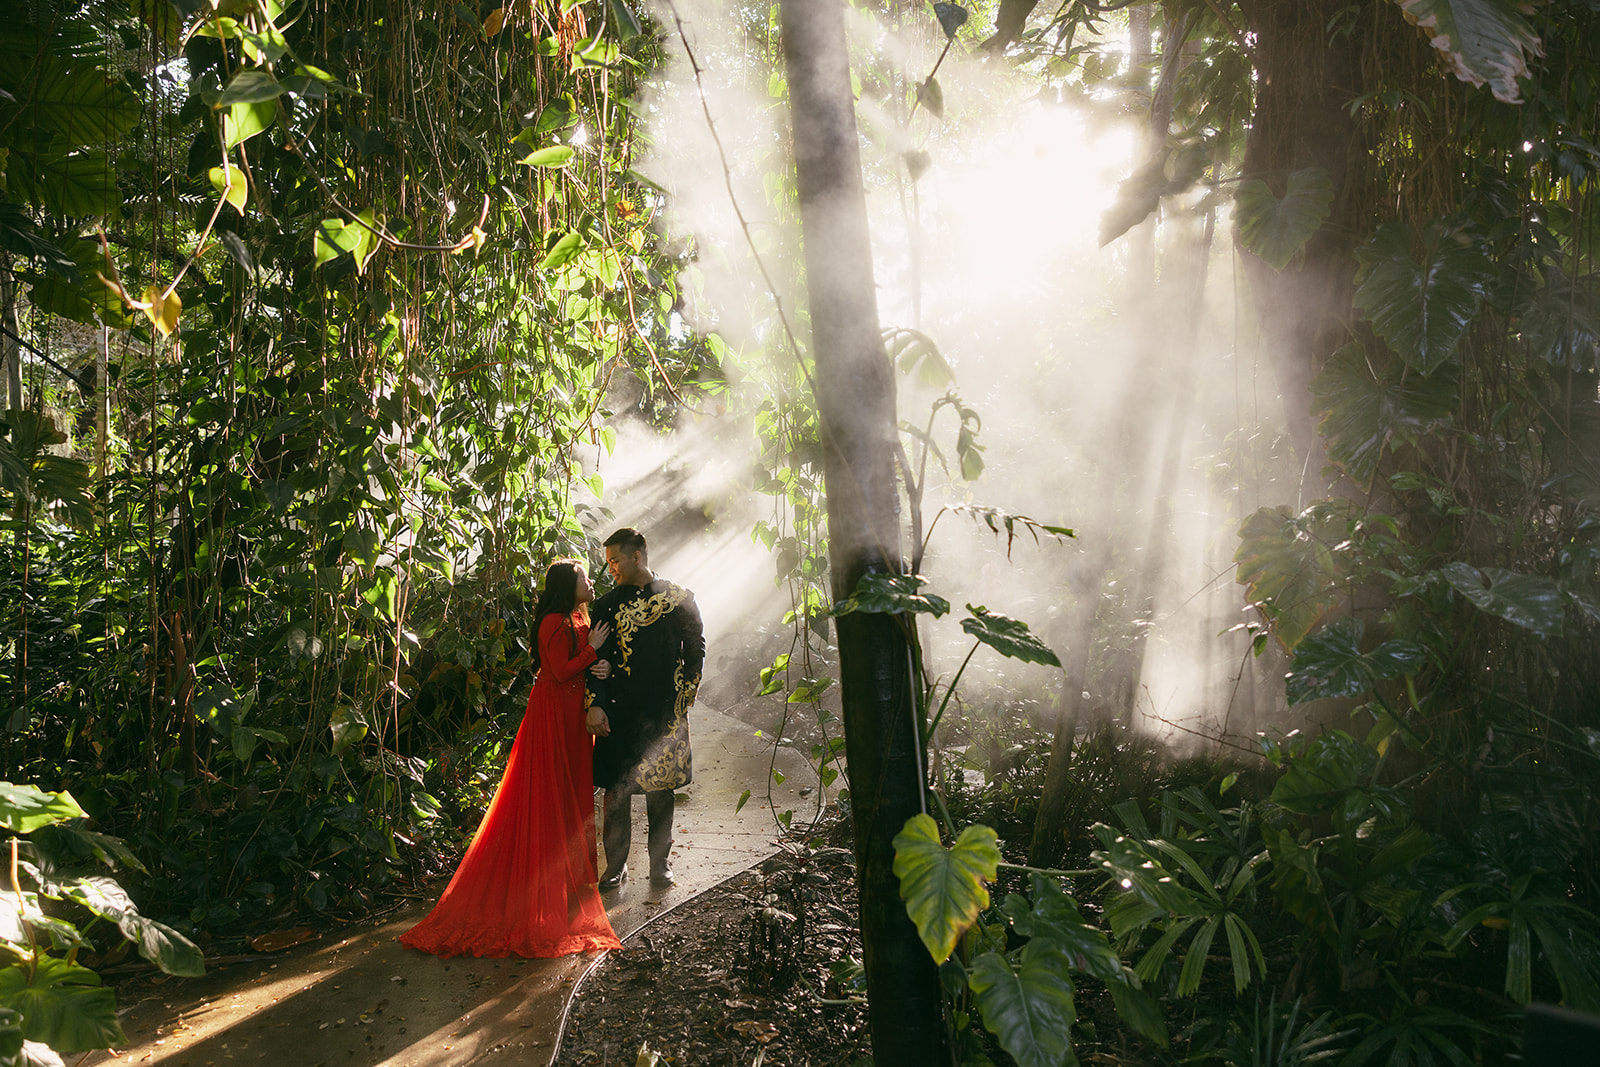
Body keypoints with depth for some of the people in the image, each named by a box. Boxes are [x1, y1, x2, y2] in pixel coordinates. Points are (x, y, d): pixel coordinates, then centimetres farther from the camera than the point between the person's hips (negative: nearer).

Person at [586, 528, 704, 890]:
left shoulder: (679, 599, 3)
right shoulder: (606, 605, 8)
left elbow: (696, 650, 8)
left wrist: (683, 698, 3)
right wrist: (595, 705, -5)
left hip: (664, 711, -1)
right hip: (617, 712, 1)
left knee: (660, 792, 7)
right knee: (616, 791, 2)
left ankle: (660, 863, 19)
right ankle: (615, 866, 12)